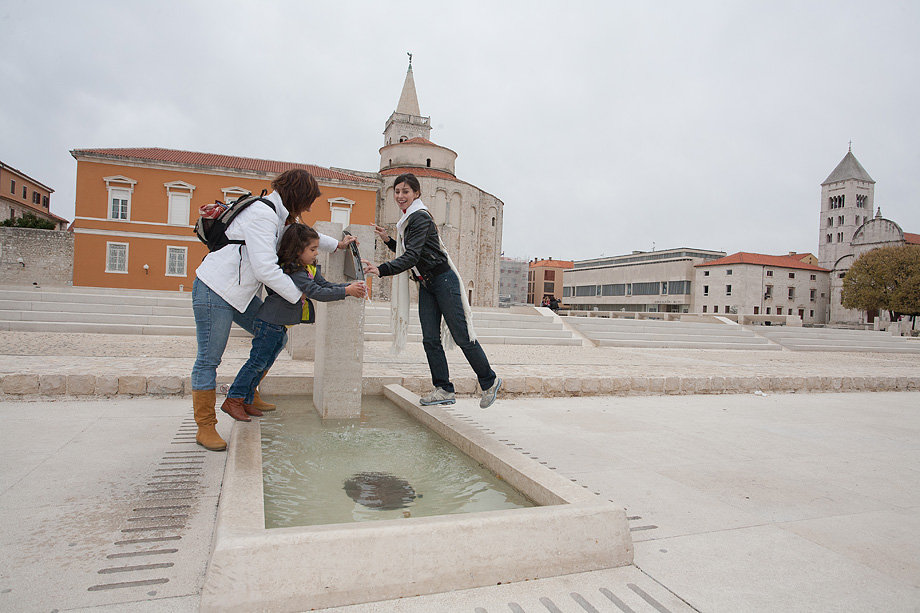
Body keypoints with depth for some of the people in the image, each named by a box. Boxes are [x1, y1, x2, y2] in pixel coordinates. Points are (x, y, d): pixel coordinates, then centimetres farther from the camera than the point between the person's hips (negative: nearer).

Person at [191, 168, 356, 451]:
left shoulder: (279, 215, 10)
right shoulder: (262, 214, -20)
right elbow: (266, 269, -25)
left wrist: (336, 244, 32)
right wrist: (298, 296, -14)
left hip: (239, 292, 10)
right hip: (214, 290, -10)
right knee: (209, 359, -3)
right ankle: (205, 427, 6)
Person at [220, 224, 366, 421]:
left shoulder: (310, 269, 7)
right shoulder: (294, 271, -24)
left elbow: (325, 285, 7)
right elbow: (317, 293, -29)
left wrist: (351, 286, -5)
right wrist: (347, 291, -27)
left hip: (280, 326, 10)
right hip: (268, 323, -10)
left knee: (264, 364, 13)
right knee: (257, 362, -3)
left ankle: (245, 401, 22)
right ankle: (233, 400, 8)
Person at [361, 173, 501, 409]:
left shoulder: (420, 218, -16)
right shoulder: (408, 220, 14)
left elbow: (411, 257, -28)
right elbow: (406, 252, 22)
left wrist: (381, 270, -38)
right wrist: (387, 240, 9)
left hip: (443, 281, -9)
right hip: (425, 285, 9)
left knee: (462, 336, -4)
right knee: (430, 339, 3)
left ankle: (490, 382, 12)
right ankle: (444, 389, 9)